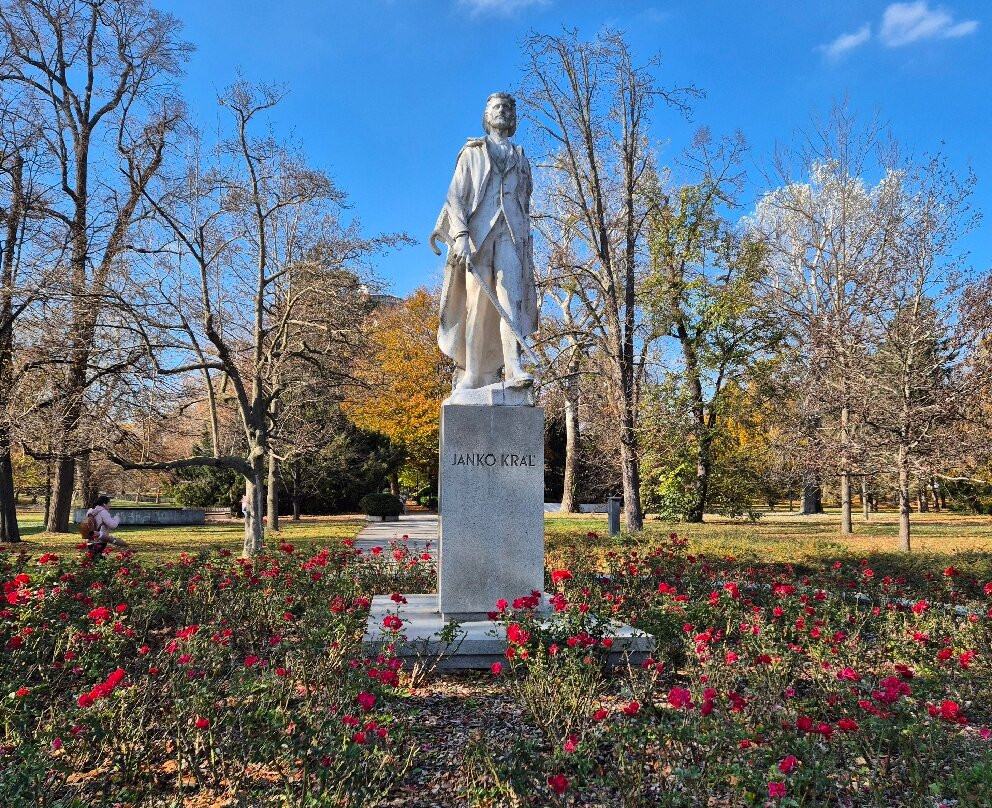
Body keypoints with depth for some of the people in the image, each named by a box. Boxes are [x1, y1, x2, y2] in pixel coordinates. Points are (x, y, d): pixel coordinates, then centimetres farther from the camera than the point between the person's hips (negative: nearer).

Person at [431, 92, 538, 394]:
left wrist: (526, 242, 15)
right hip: (478, 232, -2)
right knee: (476, 303, -9)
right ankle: (469, 375, -11)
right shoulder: (472, 152, 16)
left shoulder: (520, 158, 25)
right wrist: (460, 235, -11)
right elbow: (455, 197, 5)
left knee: (511, 296, -18)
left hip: (510, 234, 2)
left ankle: (513, 368, -31)